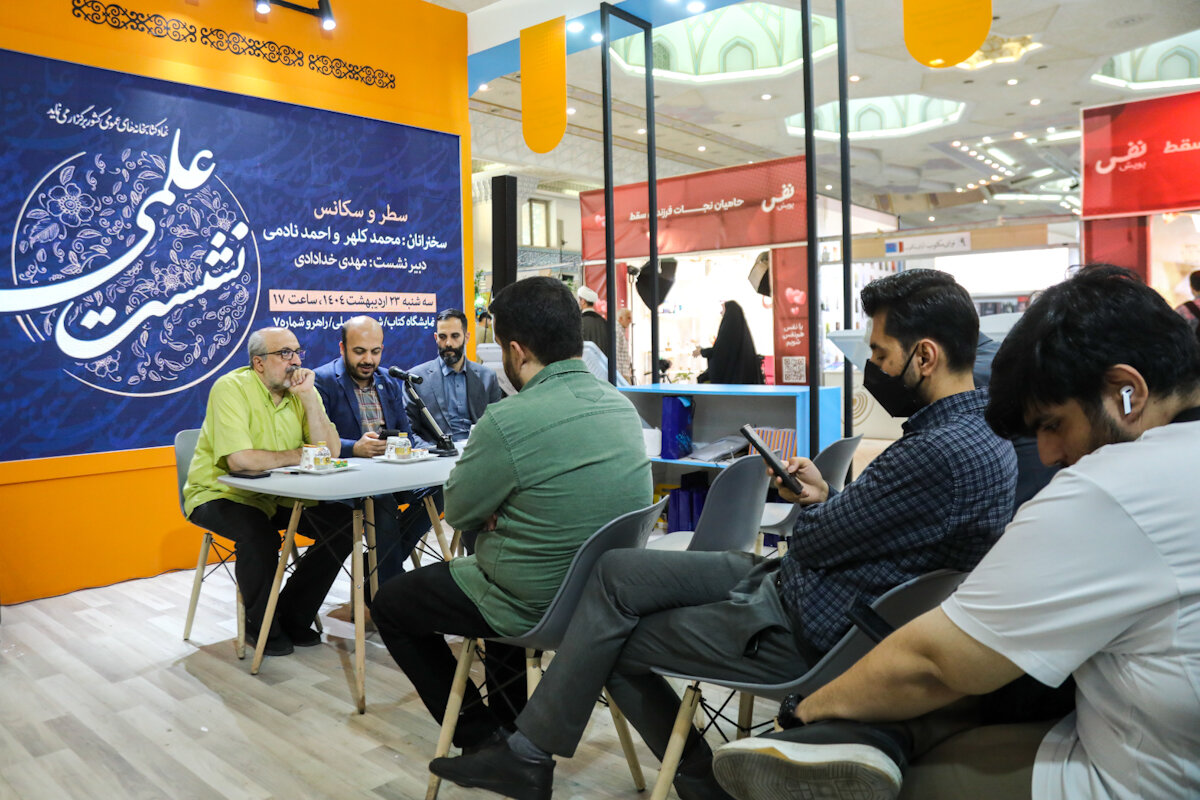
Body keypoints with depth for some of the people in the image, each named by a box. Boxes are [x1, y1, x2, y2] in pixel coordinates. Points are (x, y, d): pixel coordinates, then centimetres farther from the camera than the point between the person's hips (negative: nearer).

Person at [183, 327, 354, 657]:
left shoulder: (302, 390, 0)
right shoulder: (231, 388, -16)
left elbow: (329, 452, -11)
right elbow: (240, 460, -29)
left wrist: (308, 397, -19)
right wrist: (298, 455, -18)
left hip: (277, 496, 6)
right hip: (220, 494, -6)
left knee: (342, 522, -11)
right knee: (261, 537, -34)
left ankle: (293, 616, 6)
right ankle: (262, 626, -4)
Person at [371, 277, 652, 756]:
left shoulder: (509, 420, -27)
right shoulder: (621, 405, -2)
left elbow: (457, 512, -11)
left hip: (533, 608, -7)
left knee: (389, 604, 16)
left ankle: (481, 736, 21)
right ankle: (514, 720, 40)